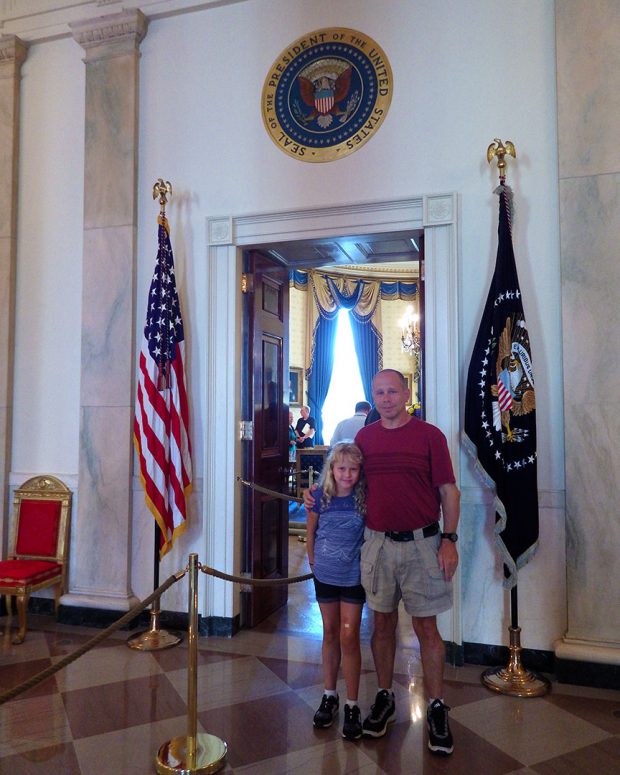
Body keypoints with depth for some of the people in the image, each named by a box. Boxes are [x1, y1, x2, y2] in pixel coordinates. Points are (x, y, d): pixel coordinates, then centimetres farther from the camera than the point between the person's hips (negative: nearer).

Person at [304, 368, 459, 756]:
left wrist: (449, 540, -9)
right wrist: (319, 495, 0)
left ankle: (437, 709, 19)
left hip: (420, 542, -3)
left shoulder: (430, 434, -4)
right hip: (377, 542, 3)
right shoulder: (364, 437, 6)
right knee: (382, 623, 13)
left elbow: (449, 490, -3)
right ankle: (385, 698, 30)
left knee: (426, 627, 4)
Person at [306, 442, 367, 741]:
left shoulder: (364, 498, -13)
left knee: (349, 638, 1)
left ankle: (352, 705, 16)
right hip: (324, 575, 2)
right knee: (330, 634, 16)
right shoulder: (320, 496, -9)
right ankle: (329, 695, 32)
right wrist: (313, 560, 11)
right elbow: (311, 530, 5)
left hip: (353, 576, -2)